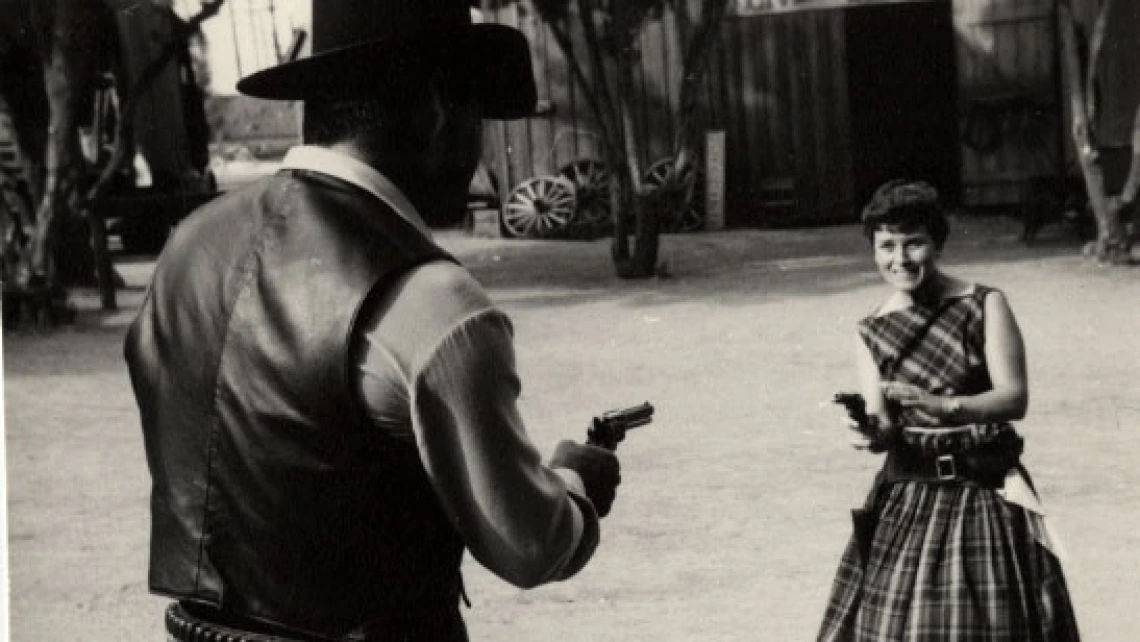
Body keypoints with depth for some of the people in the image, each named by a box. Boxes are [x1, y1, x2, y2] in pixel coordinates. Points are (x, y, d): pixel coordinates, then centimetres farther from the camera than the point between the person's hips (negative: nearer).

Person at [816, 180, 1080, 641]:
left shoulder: (984, 305, -4)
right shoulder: (871, 332, 4)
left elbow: (1014, 397, -12)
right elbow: (882, 425, -2)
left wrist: (943, 405, -28)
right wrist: (871, 433, -26)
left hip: (988, 495, -2)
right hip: (907, 502, 2)